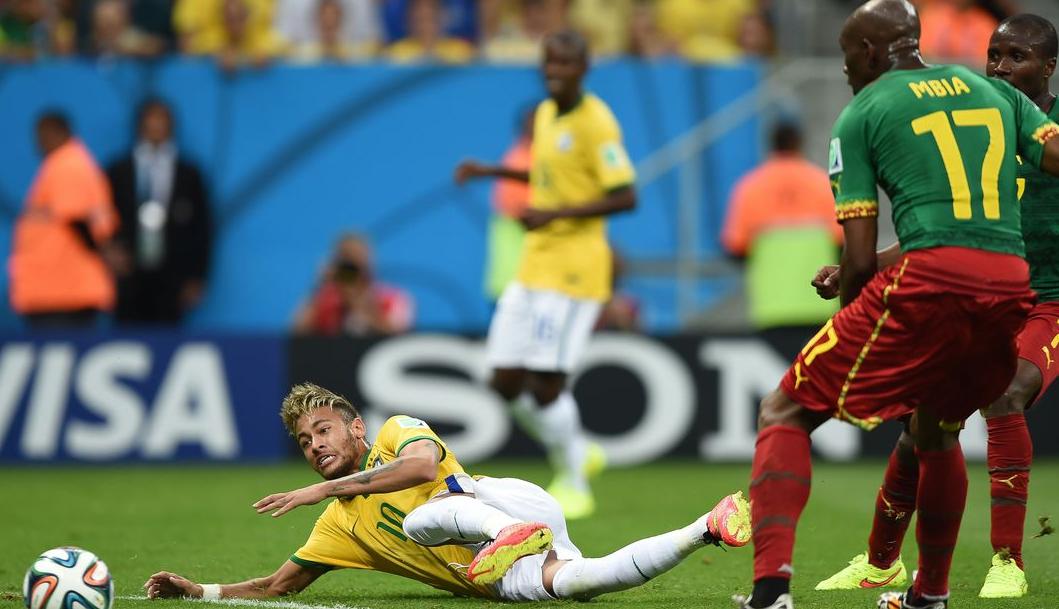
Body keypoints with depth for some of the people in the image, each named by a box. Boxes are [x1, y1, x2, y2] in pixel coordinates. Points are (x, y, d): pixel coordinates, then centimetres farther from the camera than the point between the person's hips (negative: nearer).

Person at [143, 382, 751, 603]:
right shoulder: (340, 525, 26)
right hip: (506, 580, 4)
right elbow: (281, 585, 30)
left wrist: (324, 489, -11)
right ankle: (706, 527, -33)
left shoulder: (397, 432, 9)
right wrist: (201, 590, 18)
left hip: (518, 506, -4)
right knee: (575, 581, -32)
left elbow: (425, 462, -13)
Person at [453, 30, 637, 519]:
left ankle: (574, 485, 8)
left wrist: (554, 214, -22)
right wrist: (492, 172, 22)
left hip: (574, 267, -8)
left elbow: (625, 197, -18)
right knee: (507, 381, 4)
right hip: (534, 264, 8)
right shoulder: (546, 114, 13)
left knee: (545, 383, -9)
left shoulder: (595, 122, -12)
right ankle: (575, 452, 25)